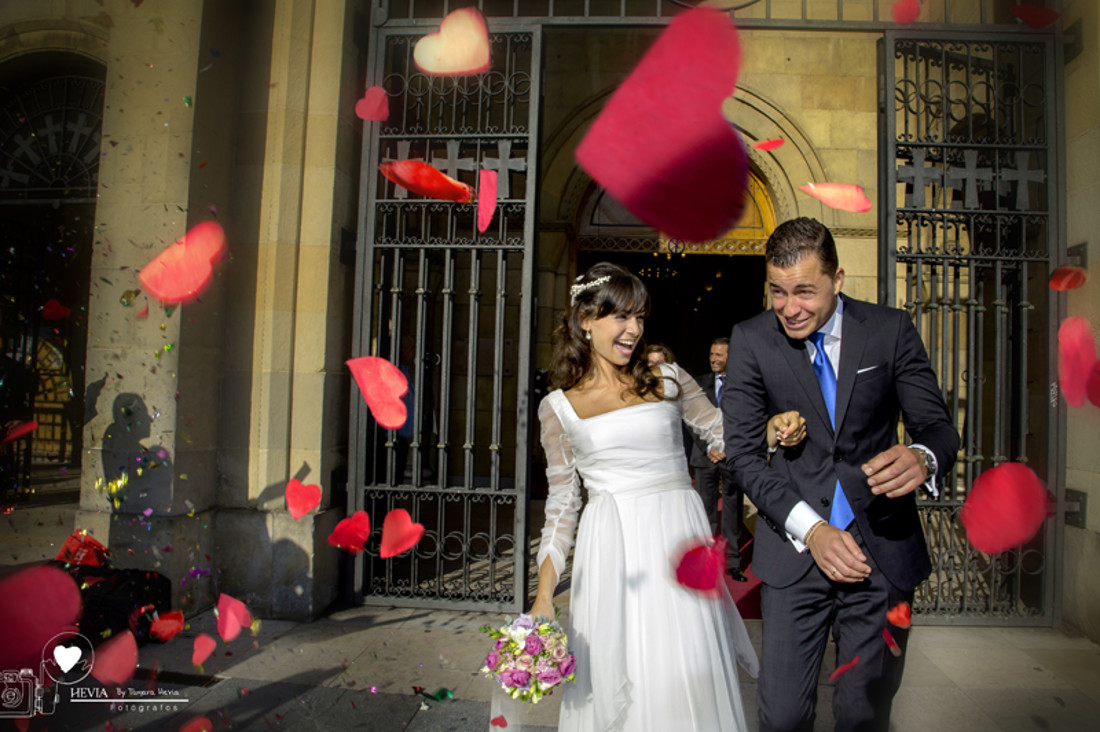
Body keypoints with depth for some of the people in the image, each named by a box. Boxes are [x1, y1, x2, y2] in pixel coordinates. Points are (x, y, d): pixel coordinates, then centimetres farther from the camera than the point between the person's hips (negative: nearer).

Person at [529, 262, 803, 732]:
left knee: (688, 684, 5)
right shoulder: (559, 407, 4)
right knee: (614, 686, 6)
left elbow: (721, 430, 15)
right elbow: (561, 504, 6)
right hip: (611, 554, -1)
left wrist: (771, 427, -8)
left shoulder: (667, 380, 6)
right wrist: (543, 595, -1)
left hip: (678, 541, 1)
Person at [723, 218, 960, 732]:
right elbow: (743, 451, -5)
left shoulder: (890, 330, -3)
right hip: (795, 548, 0)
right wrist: (810, 528, -16)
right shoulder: (751, 340, -4)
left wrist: (922, 457, -25)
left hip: (883, 549, 1)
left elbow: (938, 425, 1)